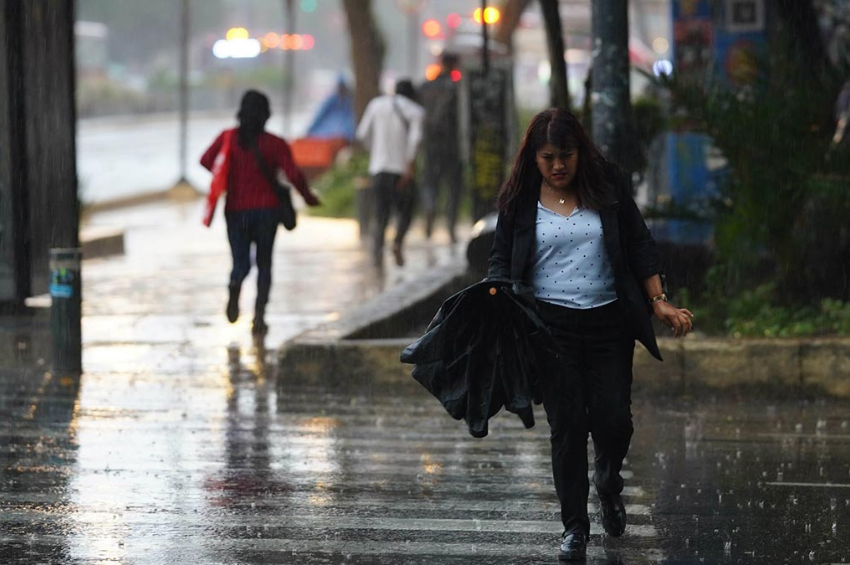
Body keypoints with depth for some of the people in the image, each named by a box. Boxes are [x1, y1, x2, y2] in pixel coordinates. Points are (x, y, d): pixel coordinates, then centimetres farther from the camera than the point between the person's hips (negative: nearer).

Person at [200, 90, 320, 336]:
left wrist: (226, 178, 9)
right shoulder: (276, 144, -5)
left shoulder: (228, 138, -1)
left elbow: (206, 160, -9)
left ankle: (235, 284, -25)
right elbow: (294, 175, -12)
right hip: (266, 211, -1)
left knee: (241, 263, 11)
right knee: (264, 265, 11)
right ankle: (259, 315, -3)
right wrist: (308, 197, 5)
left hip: (236, 211, 1)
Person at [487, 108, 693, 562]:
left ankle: (608, 482, 30)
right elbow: (502, 259, 7)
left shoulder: (606, 186, 3)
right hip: (551, 324, 0)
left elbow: (639, 247, 7)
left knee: (613, 421, -4)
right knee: (567, 426, -2)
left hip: (609, 322, 0)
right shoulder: (520, 200, 3)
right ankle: (574, 527, 9)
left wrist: (659, 303, 2)